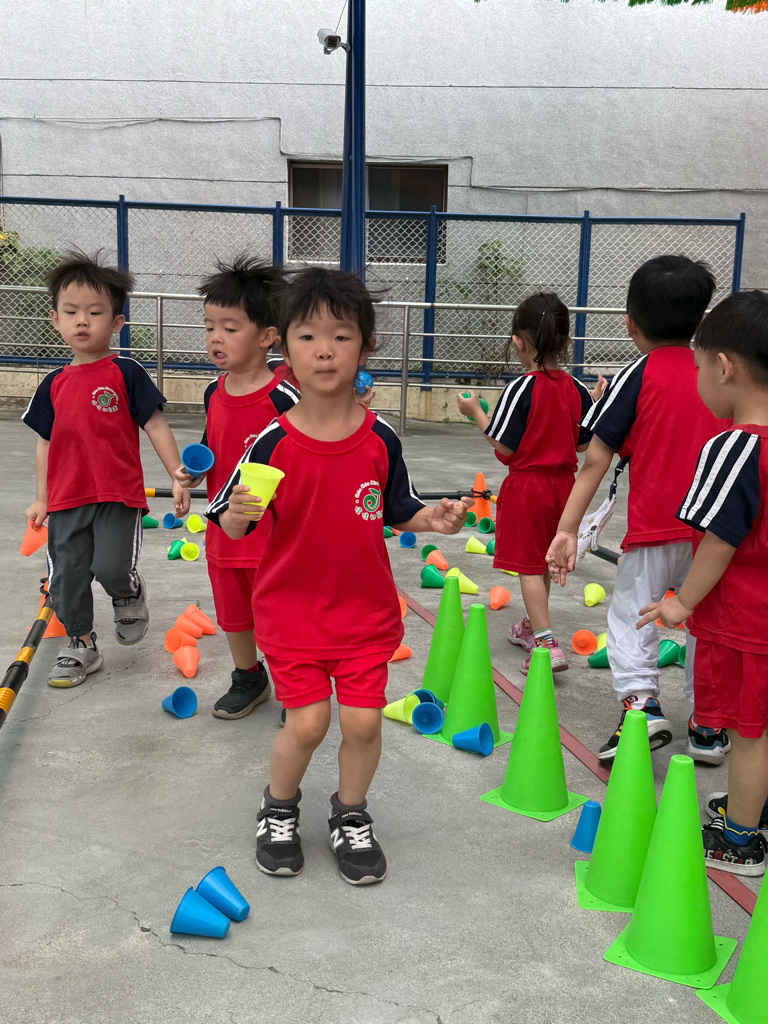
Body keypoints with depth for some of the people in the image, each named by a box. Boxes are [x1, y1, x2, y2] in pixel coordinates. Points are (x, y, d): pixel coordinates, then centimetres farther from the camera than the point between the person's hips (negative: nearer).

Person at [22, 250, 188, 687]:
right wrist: (41, 499, 17)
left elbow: (156, 426, -5)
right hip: (67, 499, 5)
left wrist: (178, 478, -10)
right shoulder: (55, 384, 8)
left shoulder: (125, 373, -5)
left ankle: (131, 593, 22)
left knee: (111, 568, -15)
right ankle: (81, 646, 26)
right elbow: (47, 442, 16)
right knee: (67, 576, 6)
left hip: (119, 495, -4)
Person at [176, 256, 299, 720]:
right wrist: (193, 471, 0)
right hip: (224, 529, 7)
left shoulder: (283, 396, -19)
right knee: (232, 614, 21)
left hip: (272, 534, -7)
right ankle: (249, 680, 43)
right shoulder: (215, 393, 3)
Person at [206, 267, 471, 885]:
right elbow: (232, 527, -7)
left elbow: (399, 511, 6)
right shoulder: (272, 442, -11)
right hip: (291, 608, -1)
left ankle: (351, 817, 30)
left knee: (363, 721, 2)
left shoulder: (380, 440, -6)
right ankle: (279, 810, 28)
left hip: (367, 608, 2)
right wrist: (238, 514, -29)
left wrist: (434, 520, -13)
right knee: (308, 722, -3)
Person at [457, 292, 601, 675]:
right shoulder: (577, 389, 0)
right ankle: (532, 627, 36)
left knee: (528, 567, -2)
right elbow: (583, 445, 5)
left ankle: (546, 643, -10)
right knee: (542, 563, 21)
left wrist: (475, 411, -5)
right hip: (562, 484, 6)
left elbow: (505, 446, -16)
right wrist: (594, 406, 17)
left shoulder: (520, 389, -18)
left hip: (526, 485, -6)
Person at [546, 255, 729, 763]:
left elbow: (596, 459, -12)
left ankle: (640, 699, -10)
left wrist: (567, 528, -12)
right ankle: (709, 725, 21)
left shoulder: (638, 375, -8)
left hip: (654, 529, -4)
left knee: (631, 616, 9)